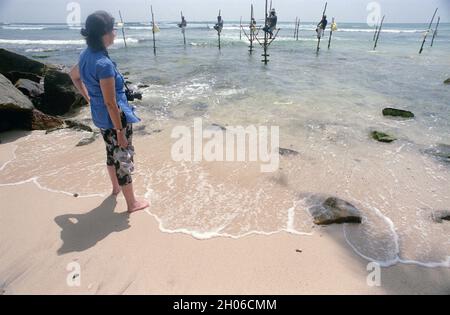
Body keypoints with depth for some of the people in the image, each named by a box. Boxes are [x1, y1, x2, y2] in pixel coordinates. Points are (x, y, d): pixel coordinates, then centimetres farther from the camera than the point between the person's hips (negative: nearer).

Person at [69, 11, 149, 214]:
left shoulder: (86, 55, 2)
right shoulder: (104, 64, -27)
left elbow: (74, 75, 21)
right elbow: (111, 103, -25)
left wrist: (88, 97, 23)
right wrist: (120, 131, -19)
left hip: (99, 116, 9)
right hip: (115, 117, -9)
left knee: (112, 152, 26)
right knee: (124, 158, 4)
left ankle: (116, 187, 48)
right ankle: (132, 203, 19)